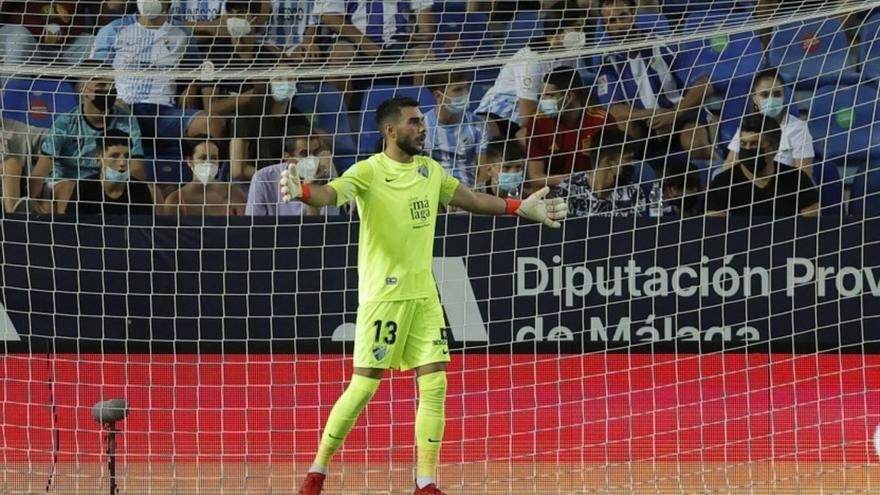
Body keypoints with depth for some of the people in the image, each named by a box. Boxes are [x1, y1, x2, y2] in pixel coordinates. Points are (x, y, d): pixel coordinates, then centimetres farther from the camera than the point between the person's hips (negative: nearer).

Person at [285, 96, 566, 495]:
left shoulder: (430, 169, 9)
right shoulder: (369, 171, -12)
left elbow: (472, 200, 23)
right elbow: (331, 193, -29)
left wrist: (521, 208, 16)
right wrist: (301, 192, -51)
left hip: (424, 294, 6)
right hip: (382, 295, -6)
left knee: (434, 384, 0)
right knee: (363, 386, -6)